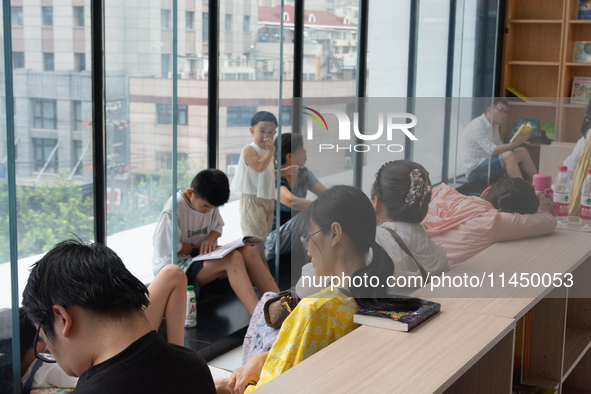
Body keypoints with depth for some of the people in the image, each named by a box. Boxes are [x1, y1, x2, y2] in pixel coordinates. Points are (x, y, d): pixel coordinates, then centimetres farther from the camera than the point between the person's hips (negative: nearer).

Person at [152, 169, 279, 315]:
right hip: (173, 265, -8)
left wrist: (209, 239, -6)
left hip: (201, 257, 8)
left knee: (246, 251, -16)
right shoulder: (174, 208, -21)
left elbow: (218, 226, 17)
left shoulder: (210, 202, 2)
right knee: (233, 258, -29)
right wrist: (197, 250, -15)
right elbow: (166, 248, -19)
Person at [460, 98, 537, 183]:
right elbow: (492, 151, -23)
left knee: (522, 151, 0)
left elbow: (500, 147, 10)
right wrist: (516, 143, -24)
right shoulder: (478, 125, -15)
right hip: (474, 171, -10)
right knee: (508, 155, -30)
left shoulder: (494, 126, 16)